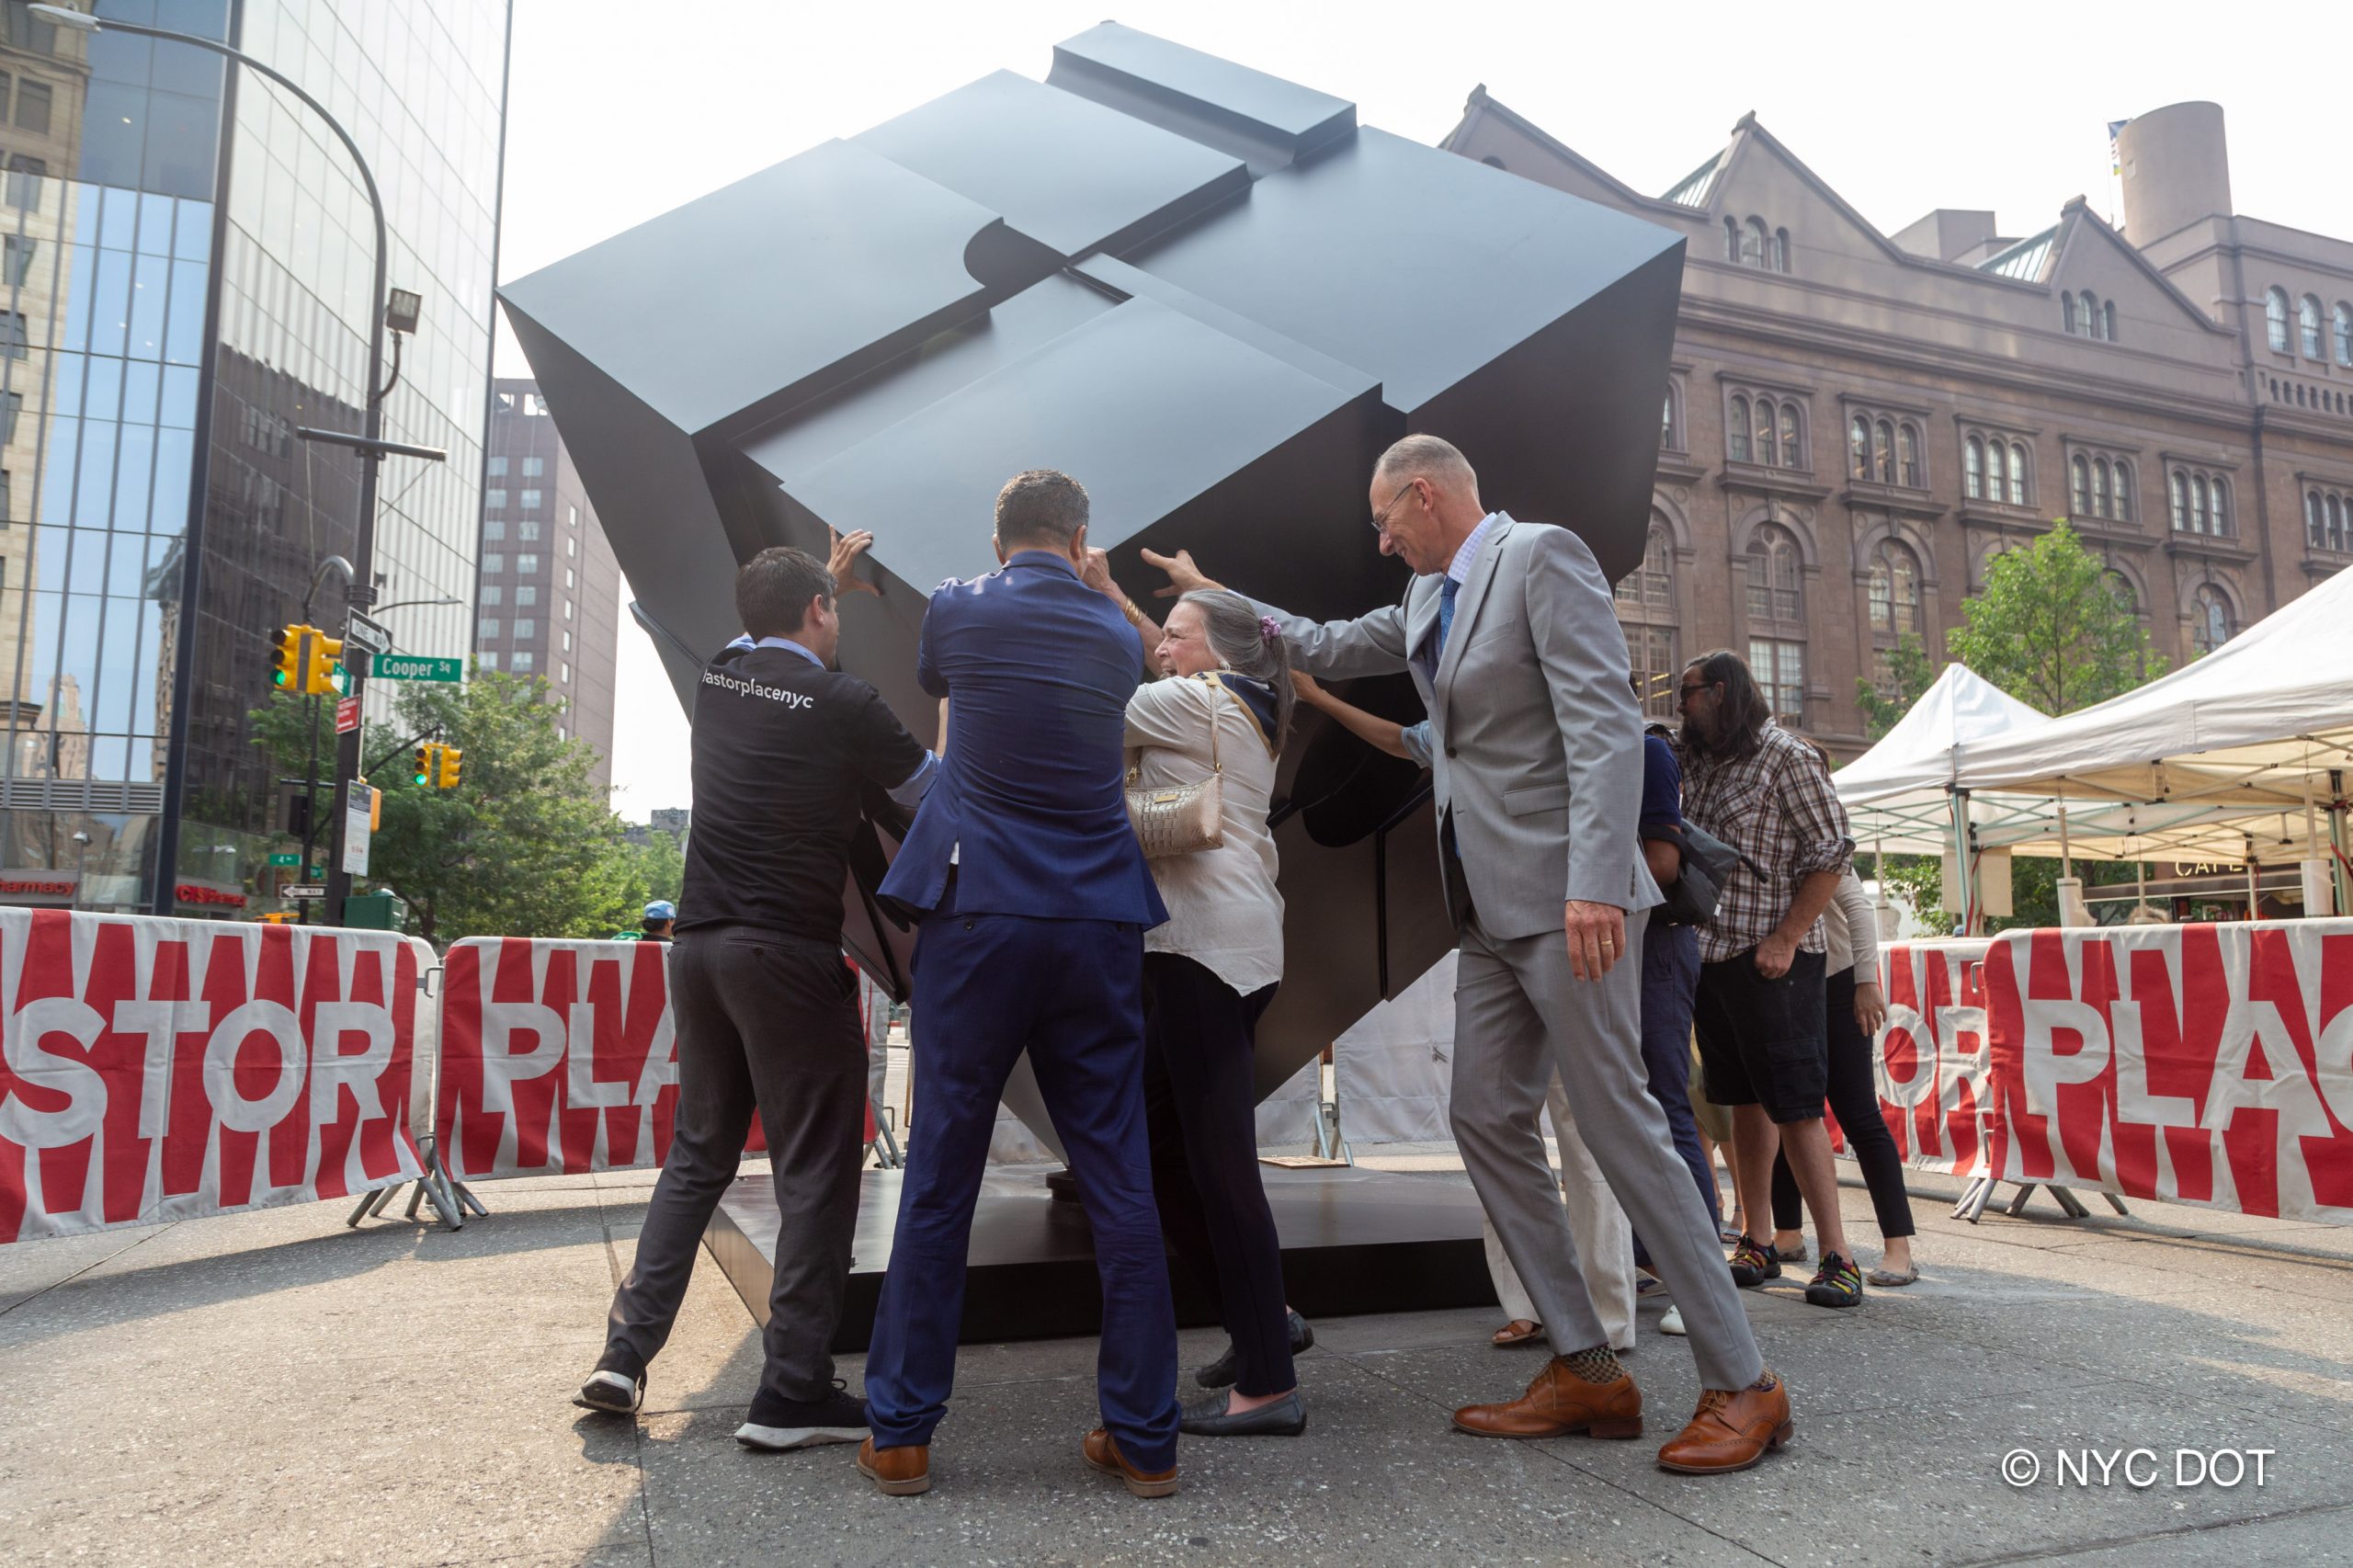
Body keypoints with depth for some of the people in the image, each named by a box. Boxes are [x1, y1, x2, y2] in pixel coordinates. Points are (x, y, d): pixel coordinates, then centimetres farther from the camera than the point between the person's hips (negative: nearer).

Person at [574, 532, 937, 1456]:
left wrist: (823, 578, 45)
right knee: (815, 1173, 1)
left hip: (700, 945, 7)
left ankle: (625, 1353, 16)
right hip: (789, 955, -7)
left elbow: (762, 635, 35)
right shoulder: (844, 705, -8)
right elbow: (938, 791, 3)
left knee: (697, 1155, 18)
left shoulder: (720, 678, 10)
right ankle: (793, 1393, 4)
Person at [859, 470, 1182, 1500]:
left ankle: (901, 1434, 15)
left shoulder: (958, 611, 3)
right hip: (1100, 923, 2)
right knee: (1119, 1180, 6)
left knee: (939, 1176, 6)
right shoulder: (1118, 635, 9)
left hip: (979, 916, -2)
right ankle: (1143, 1435, 14)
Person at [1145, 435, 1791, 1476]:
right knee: (1488, 1122, 6)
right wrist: (1209, 593, 35)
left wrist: (1596, 883, -26)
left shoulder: (1543, 555, -8)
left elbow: (1605, 724, -18)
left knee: (1619, 1125, -7)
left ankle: (1741, 1386, 6)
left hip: (1560, 895, -9)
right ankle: (1587, 1372, 15)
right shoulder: (1428, 599, 18)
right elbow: (1326, 649, 32)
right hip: (1489, 910, 9)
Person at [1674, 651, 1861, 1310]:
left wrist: (1784, 940, -15)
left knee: (1794, 1107, -8)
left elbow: (1830, 854, -9)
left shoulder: (1788, 758, -6)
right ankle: (1757, 1245, 18)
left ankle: (1837, 1257, -1)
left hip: (1772, 961, -7)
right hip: (1710, 954, 7)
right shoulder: (1697, 759, 13)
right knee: (1745, 1103, 11)